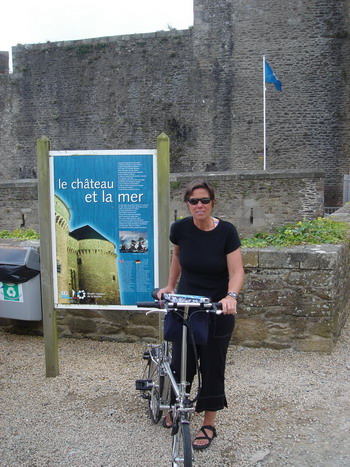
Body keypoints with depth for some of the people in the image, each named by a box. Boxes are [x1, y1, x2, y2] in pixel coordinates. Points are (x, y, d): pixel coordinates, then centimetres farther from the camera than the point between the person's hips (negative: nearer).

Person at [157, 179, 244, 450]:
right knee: (181, 362, 6)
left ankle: (209, 425, 23)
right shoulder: (180, 228, -9)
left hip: (218, 310, -2)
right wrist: (170, 286, 13)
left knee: (212, 367, 6)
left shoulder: (226, 232, -16)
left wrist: (231, 296, -37)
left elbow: (237, 271, -19)